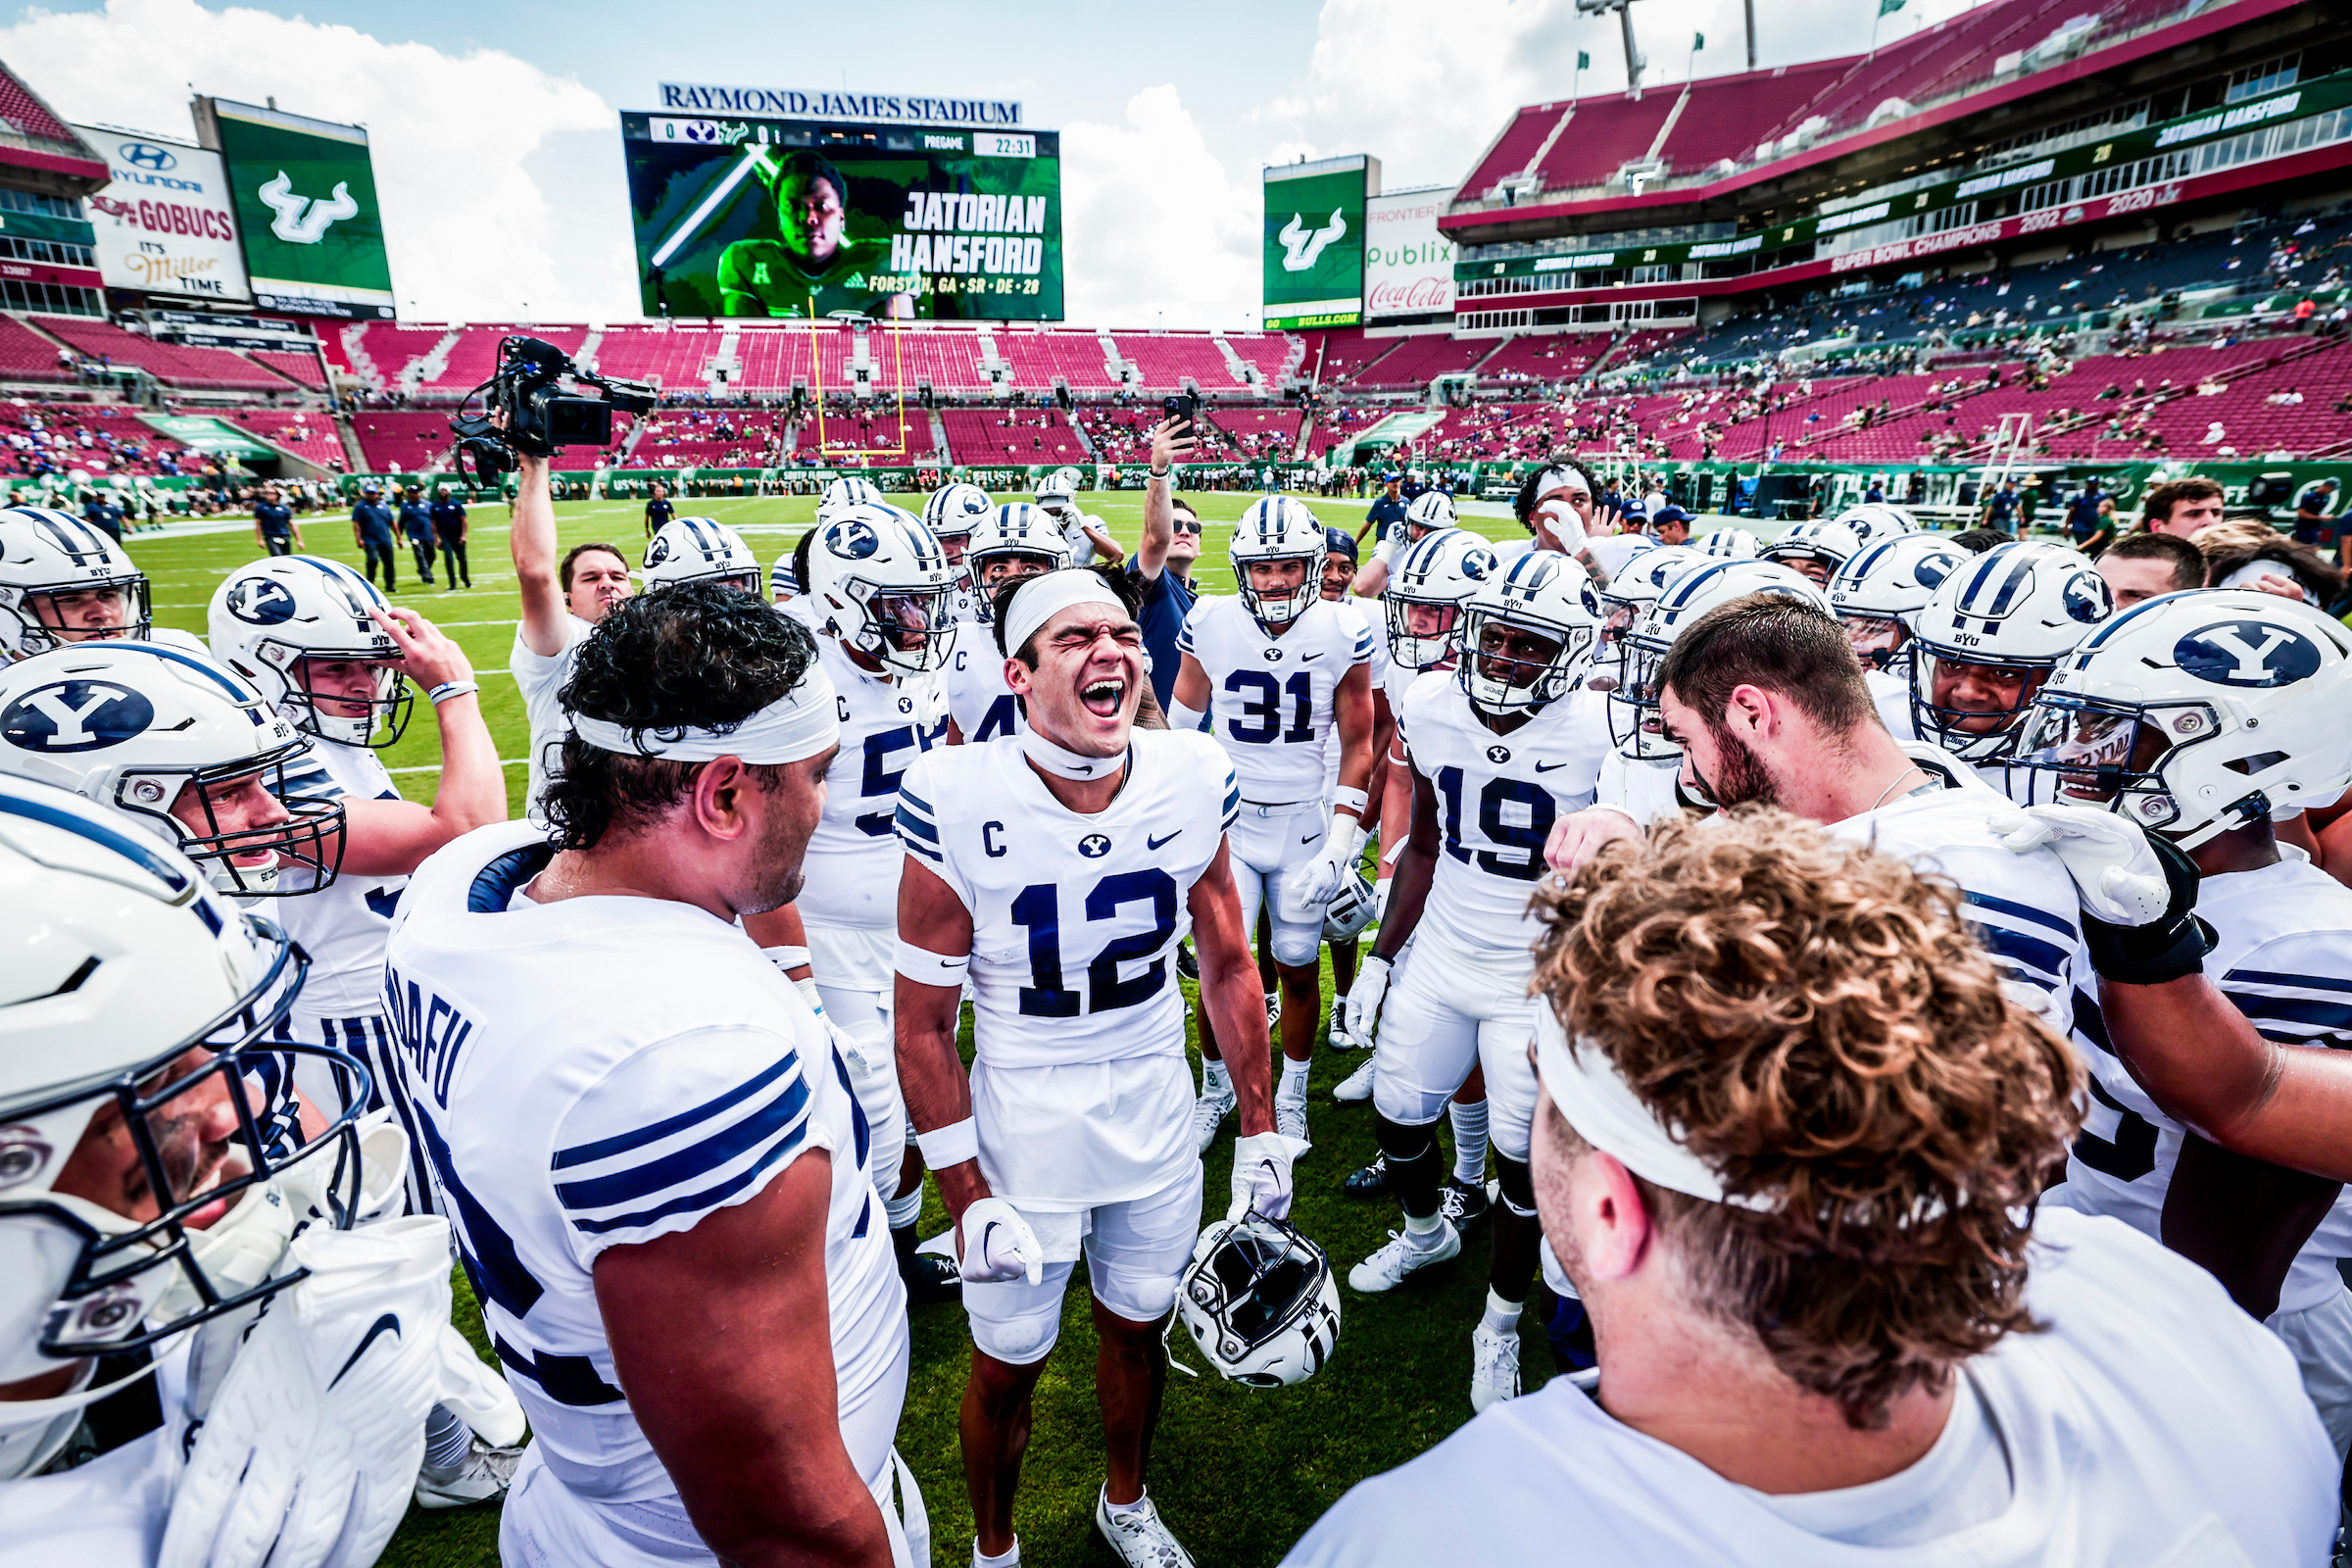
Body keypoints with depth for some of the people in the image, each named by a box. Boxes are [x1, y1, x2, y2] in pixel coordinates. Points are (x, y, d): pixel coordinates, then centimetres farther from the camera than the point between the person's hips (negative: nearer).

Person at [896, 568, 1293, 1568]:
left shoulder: (1193, 781, -12)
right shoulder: (959, 807, -22)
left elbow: (1229, 966, 1)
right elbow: (923, 1027, -11)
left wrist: (1260, 1131, 4)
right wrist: (968, 1199, -11)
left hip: (1158, 1119, 3)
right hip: (1023, 1135, -3)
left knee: (1138, 1325, 25)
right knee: (1007, 1366, 18)